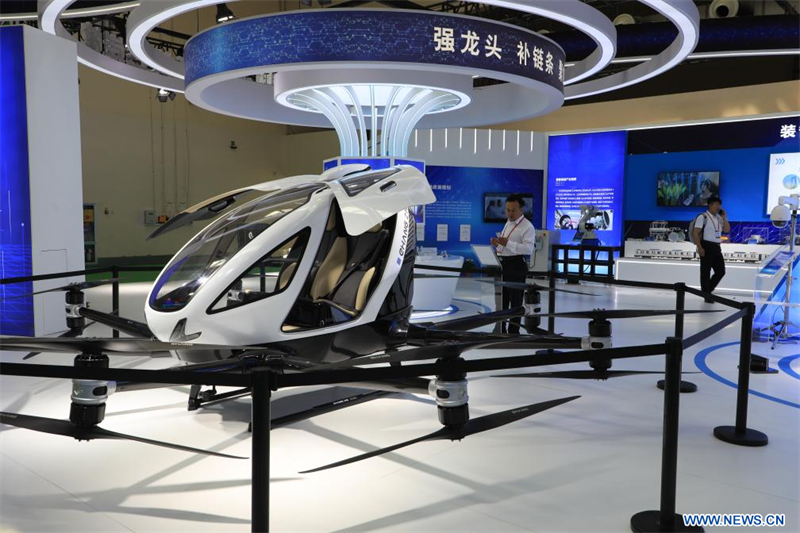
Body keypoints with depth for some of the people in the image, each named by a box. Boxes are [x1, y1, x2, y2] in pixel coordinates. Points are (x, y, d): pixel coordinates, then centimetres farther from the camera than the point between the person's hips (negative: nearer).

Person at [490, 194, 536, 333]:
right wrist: (497, 244, 4)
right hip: (503, 264, 9)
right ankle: (500, 329, 29)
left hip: (516, 266, -9)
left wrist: (507, 243, -34)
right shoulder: (508, 224, 17)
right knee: (501, 299, 17)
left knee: (515, 301, 0)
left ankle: (513, 331, 8)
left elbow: (528, 248, -25)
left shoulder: (527, 226, -11)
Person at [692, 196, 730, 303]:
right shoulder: (703, 217, -8)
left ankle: (707, 291, 21)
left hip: (717, 247, 8)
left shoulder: (719, 218, 15)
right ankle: (706, 295, 7)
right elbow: (696, 233, -13)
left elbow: (727, 230, 14)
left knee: (721, 271, 8)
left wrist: (724, 218, 3)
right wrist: (699, 248, -21)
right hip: (707, 246, -8)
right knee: (706, 272, -1)